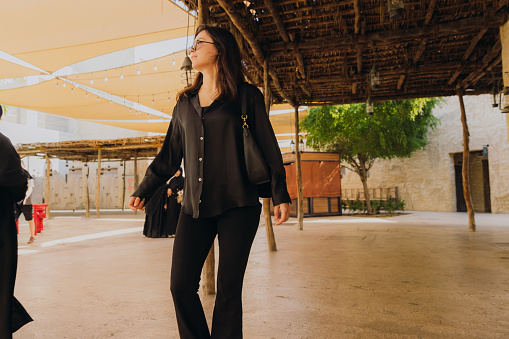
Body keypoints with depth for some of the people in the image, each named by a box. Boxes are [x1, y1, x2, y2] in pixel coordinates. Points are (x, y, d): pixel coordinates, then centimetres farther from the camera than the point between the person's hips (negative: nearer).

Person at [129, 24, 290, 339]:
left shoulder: (246, 95, 4)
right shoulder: (185, 103, 16)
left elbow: (268, 147, 2)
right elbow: (170, 156, 20)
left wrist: (280, 195, -3)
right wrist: (144, 191, 17)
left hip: (238, 206, -4)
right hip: (195, 207, 4)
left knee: (228, 290, 2)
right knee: (181, 287, 2)